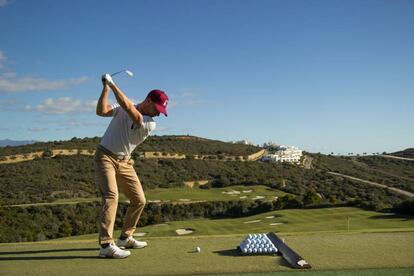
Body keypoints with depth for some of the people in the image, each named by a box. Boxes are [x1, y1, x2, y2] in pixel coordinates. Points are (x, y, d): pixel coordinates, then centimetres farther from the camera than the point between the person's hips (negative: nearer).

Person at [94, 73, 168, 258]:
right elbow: (101, 111, -15)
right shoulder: (122, 109, -2)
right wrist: (106, 87, -18)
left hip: (124, 162, 4)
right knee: (111, 196, -22)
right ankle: (106, 245, -23)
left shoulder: (150, 124, -5)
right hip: (106, 157, -4)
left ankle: (125, 238, 20)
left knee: (139, 200, 3)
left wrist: (113, 84, -16)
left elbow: (128, 107, -19)